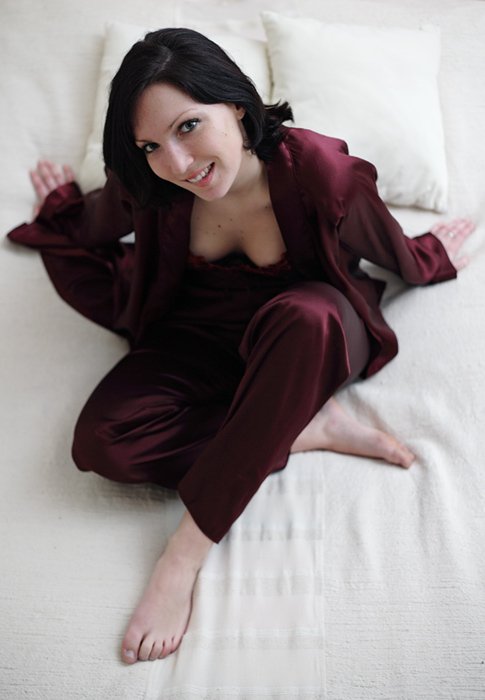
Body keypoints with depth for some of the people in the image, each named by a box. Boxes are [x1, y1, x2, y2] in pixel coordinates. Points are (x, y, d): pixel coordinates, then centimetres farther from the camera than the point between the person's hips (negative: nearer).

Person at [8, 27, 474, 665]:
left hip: (307, 336, -2)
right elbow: (91, 230, 9)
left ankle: (187, 552, -36)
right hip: (203, 334, 3)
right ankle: (312, 429, -17)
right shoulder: (149, 186, -17)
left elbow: (391, 251, 0)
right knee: (102, 442, -27)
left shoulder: (321, 174, -24)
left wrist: (431, 257, 17)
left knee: (303, 315, -44)